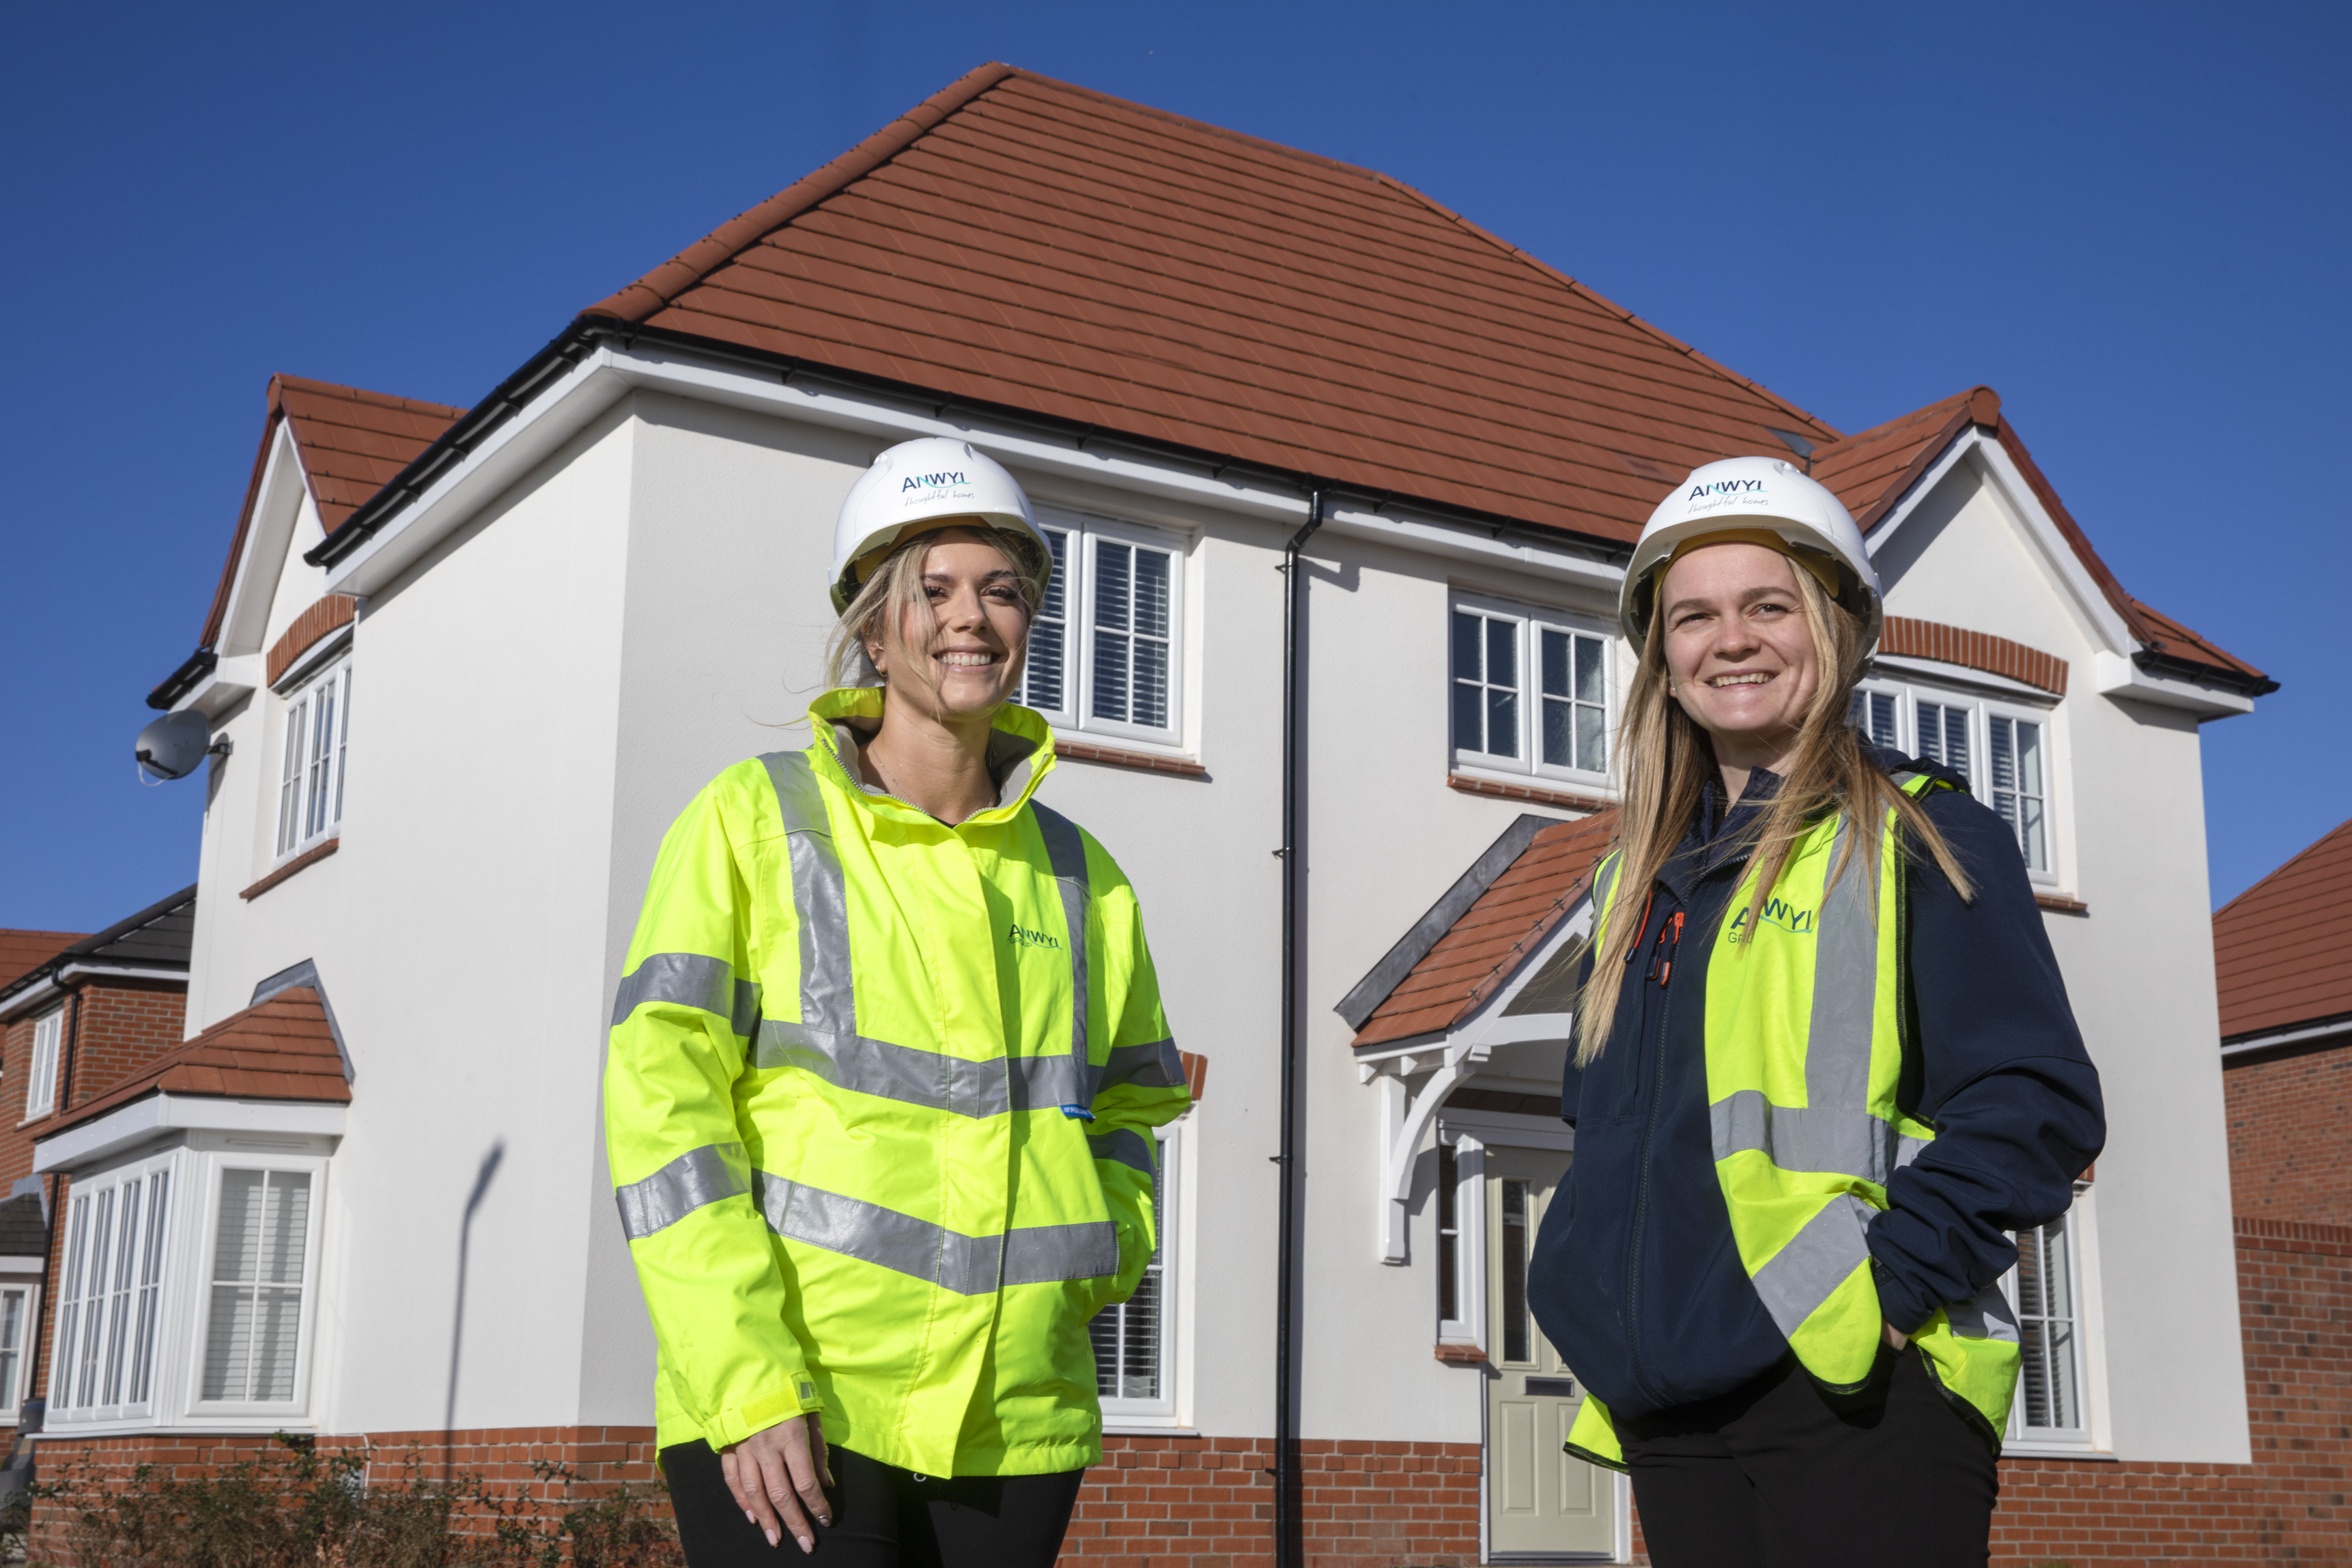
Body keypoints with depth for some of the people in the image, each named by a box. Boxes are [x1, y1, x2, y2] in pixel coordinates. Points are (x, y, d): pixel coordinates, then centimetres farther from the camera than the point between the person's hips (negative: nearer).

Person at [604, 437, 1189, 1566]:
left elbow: (1126, 1103, 27)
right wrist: (747, 1383, -16)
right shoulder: (754, 822, 0)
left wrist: (1105, 1245, 6)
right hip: (782, 1422, -4)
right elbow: (661, 1095, -8)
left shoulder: (1078, 878, 12)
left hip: (1014, 1424, 4)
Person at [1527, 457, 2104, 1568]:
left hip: (1861, 1392, -5)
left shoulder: (1925, 838, 1)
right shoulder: (1636, 884, 19)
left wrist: (1890, 1274, -15)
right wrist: (1594, 1294, 12)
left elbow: (2036, 1099, -5)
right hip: (1672, 1407, 6)